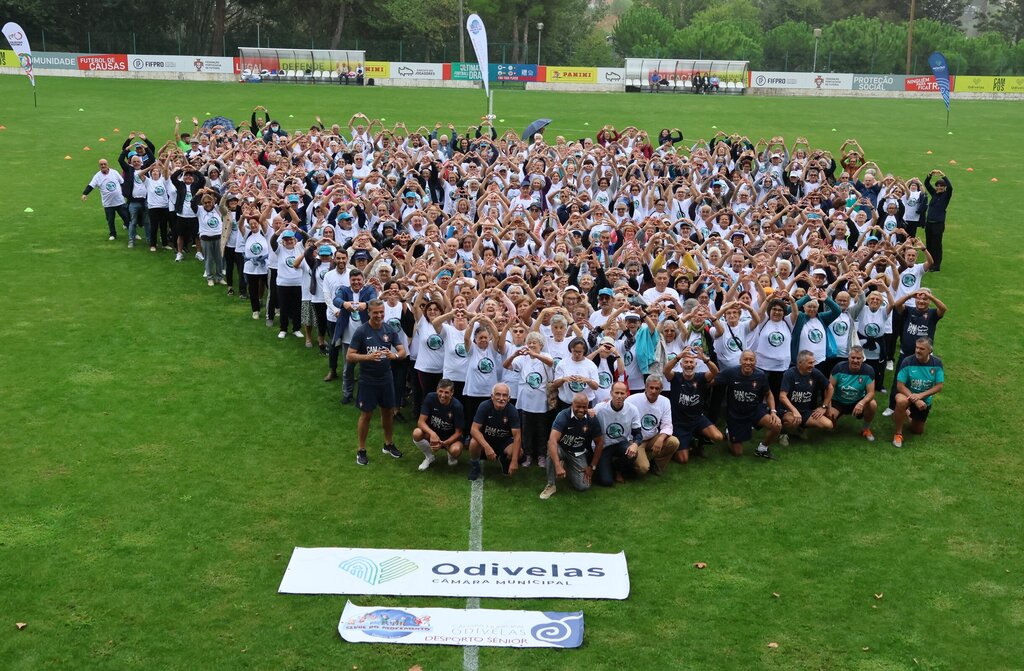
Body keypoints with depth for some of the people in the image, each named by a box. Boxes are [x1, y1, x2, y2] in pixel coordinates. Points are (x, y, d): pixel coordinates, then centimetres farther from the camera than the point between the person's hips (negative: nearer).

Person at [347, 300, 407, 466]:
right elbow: (349, 356, -14)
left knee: (388, 411, 15)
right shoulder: (361, 331, -13)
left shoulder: (389, 329, -3)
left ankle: (388, 445, 34)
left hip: (386, 379, 4)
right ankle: (361, 451, 17)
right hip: (368, 381, -4)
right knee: (366, 414, 4)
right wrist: (368, 357, -30)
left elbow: (403, 351, -2)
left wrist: (394, 355, -25)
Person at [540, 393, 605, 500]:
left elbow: (599, 443, -2)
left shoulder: (592, 419, -15)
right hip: (561, 449, -3)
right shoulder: (563, 416, -27)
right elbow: (552, 441, -39)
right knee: (552, 449, -38)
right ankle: (551, 485, -18)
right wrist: (558, 466, -50)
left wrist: (592, 466, -4)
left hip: (578, 454, 3)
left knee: (583, 486, -14)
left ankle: (569, 468, 20)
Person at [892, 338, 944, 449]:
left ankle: (910, 414, 46)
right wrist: (915, 399, -32)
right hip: (907, 394, -3)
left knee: (918, 431, 12)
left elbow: (939, 386, -14)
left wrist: (920, 395, -27)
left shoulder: (937, 363, -15)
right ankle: (898, 434, -20)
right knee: (901, 401, -41)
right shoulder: (908, 362, -23)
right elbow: (900, 385, -21)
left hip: (924, 400, 3)